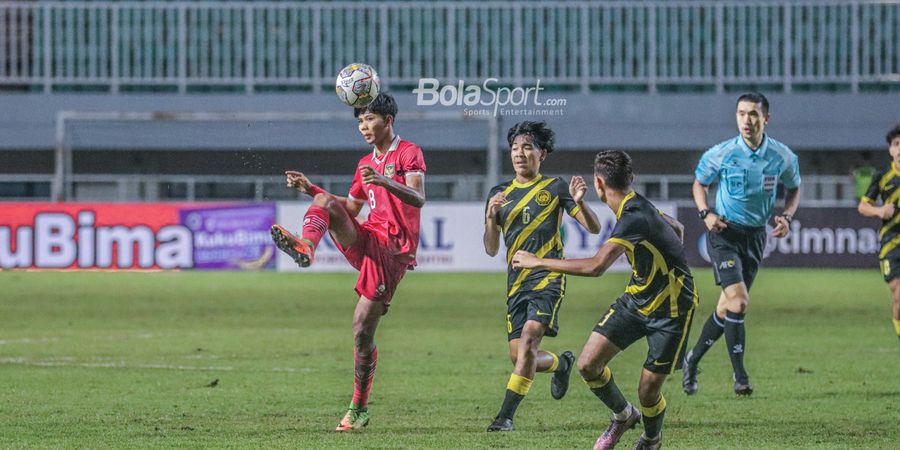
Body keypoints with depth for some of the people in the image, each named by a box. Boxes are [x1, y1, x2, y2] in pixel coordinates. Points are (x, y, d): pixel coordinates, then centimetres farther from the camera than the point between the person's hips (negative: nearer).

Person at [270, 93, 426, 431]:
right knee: (325, 200, -19)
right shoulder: (366, 163, 21)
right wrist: (309, 189, 18)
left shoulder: (409, 153, -2)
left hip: (392, 251, -6)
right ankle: (305, 247, -49)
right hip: (365, 240, 6)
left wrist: (385, 181, -34)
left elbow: (418, 199, -16)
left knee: (362, 330, -9)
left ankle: (359, 409, 2)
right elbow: (352, 207, 29)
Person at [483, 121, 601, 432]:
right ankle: (562, 364, 36)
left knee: (529, 336, -24)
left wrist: (579, 202, -18)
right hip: (517, 283, 5)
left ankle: (506, 415, -24)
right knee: (518, 356, 2)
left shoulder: (555, 188, 2)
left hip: (548, 278, -5)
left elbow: (593, 228, 1)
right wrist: (491, 217, -9)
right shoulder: (500, 194, 12)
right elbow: (491, 249, 9)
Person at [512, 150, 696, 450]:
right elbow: (676, 229, 20)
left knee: (648, 391, -3)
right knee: (588, 364, -3)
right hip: (636, 299, 8)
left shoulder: (634, 218, -29)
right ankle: (623, 415, 24)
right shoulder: (637, 206, 1)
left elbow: (596, 266, -37)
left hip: (670, 311, -8)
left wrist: (539, 262, -30)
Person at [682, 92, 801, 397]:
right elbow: (699, 183, 6)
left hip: (756, 236, 3)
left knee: (727, 307, 9)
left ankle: (693, 360, 30)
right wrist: (706, 213, -11)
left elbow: (794, 189, 12)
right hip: (724, 232, -3)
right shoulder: (720, 154, -11)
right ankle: (740, 375, -13)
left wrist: (787, 217, -6)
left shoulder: (783, 157, -6)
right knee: (738, 300, -19)